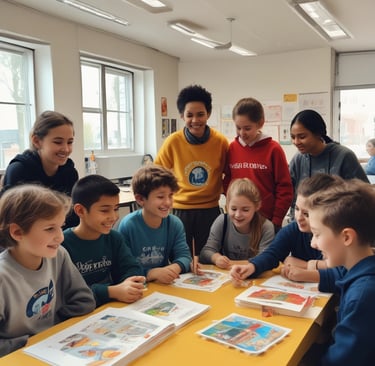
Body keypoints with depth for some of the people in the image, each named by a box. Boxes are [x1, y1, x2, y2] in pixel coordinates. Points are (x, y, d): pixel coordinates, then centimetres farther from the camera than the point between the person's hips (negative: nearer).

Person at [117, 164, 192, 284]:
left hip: (166, 285, 3)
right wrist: (150, 274, -29)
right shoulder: (127, 225, -14)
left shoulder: (175, 223, -1)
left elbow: (184, 255, -3)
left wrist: (175, 267, -24)